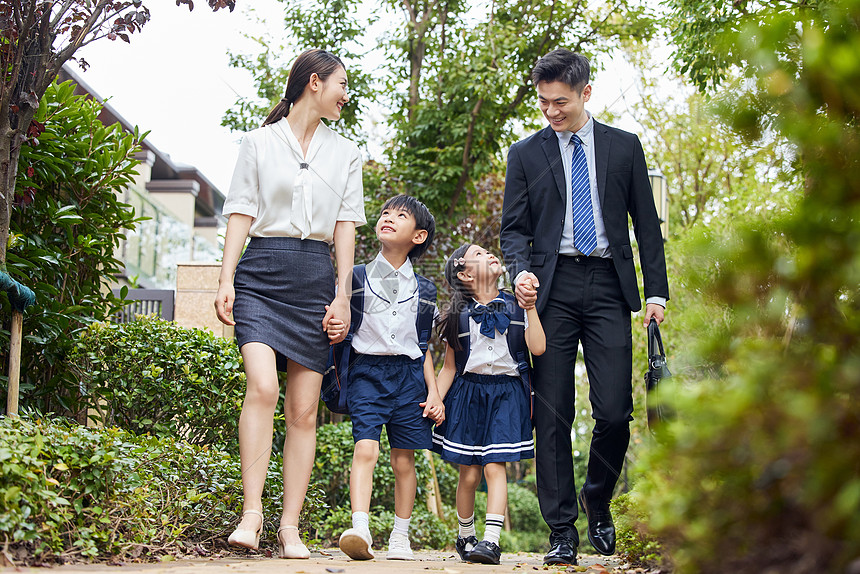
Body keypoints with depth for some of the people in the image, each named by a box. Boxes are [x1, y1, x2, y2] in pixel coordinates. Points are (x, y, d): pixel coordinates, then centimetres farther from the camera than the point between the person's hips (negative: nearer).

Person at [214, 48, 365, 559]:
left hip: (316, 276, 3)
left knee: (304, 410, -2)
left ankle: (291, 527, 1)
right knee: (263, 386, -22)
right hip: (262, 272, -2)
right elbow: (241, 214, 6)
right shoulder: (260, 142, 10)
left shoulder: (346, 153, 17)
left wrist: (342, 295, 2)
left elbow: (346, 227, 12)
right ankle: (252, 513, -18)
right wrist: (227, 279, -5)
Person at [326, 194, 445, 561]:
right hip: (366, 370, -2)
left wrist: (434, 392, 6)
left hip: (408, 375, 2)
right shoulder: (357, 278, 5)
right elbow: (340, 327, 7)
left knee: (403, 460, 5)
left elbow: (424, 348, 12)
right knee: (365, 449, -18)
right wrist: (335, 332, -16)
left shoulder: (422, 289, 10)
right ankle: (360, 531, -25)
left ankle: (400, 537, 16)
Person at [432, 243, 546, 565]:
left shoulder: (515, 307, 6)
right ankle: (465, 537, 20)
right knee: (469, 473, 0)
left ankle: (491, 540, -15)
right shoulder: (460, 315, 5)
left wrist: (531, 306, -11)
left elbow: (538, 348, -7)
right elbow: (449, 366, 7)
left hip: (506, 394, 0)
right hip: (468, 392, 1)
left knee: (495, 466, -13)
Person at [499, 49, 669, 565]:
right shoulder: (526, 154, 11)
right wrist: (521, 271, -13)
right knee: (553, 415, -1)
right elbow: (515, 228, 8)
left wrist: (656, 291, 4)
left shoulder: (624, 146, 12)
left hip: (608, 285, 0)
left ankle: (598, 500, 21)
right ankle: (563, 531, 6)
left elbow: (647, 223, 12)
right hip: (553, 287, 0)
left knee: (615, 411, -7)